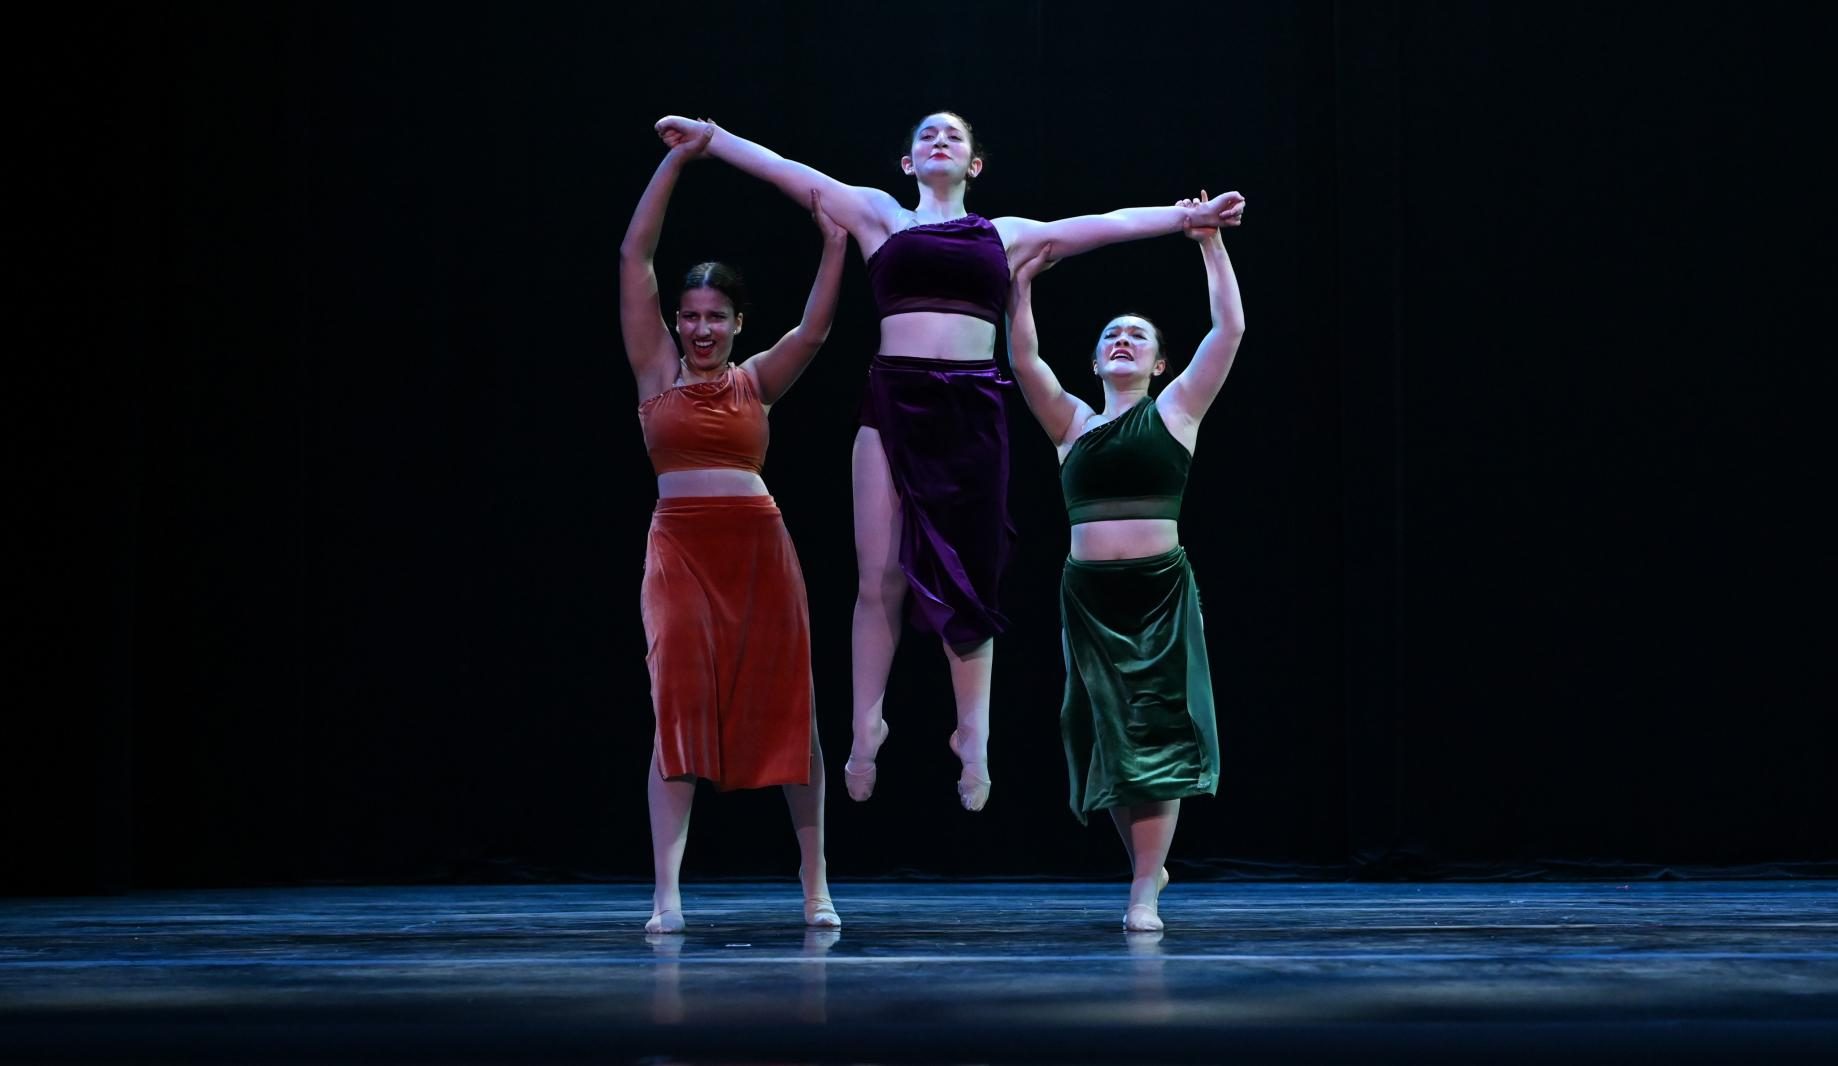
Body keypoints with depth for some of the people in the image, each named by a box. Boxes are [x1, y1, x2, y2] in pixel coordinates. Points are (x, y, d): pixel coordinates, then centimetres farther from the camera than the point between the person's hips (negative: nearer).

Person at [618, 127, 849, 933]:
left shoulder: (755, 381, 11)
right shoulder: (655, 369, 7)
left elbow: (814, 329, -4)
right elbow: (635, 255, 4)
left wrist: (835, 243, -4)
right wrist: (677, 160, 3)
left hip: (759, 547, 2)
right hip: (680, 548, -2)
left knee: (785, 711, 5)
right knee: (678, 707, -9)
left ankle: (814, 882, 15)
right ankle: (667, 893, -11)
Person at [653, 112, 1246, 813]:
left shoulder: (1006, 234, 17)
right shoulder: (880, 218, 14)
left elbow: (1109, 224, 17)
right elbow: (786, 172, 8)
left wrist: (1187, 216, 15)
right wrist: (709, 136, 1)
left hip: (973, 412, 1)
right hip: (894, 404, -1)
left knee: (968, 578, 2)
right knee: (880, 577, -4)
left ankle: (974, 736, 7)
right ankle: (865, 730, 2)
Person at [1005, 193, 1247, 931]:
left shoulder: (1174, 411, 6)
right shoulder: (1073, 424, 13)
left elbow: (1229, 328, 0)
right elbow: (1023, 360, 2)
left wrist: (1211, 246, 0)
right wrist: (1022, 285, -3)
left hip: (1159, 588, -3)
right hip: (1088, 590, 3)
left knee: (1155, 731, -5)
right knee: (1106, 734, 6)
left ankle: (1145, 893, -4)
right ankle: (1147, 863, 26)